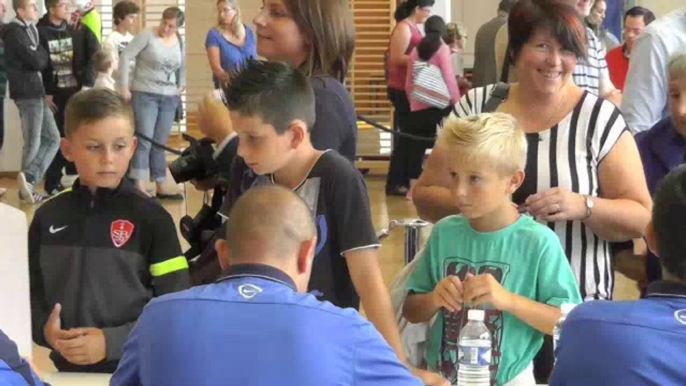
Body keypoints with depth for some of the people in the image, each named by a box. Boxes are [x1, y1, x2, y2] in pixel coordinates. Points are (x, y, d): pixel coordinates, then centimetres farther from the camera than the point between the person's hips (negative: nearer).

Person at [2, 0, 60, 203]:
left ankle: (28, 179, 4)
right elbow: (38, 62, -17)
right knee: (33, 144, -2)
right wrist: (42, 52, 0)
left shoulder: (27, 30, 15)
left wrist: (40, 55, -6)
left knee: (52, 138, 8)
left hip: (35, 92, 9)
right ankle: (27, 188, 6)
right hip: (27, 93, -9)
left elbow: (38, 61, 13)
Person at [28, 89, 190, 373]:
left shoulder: (152, 219, -9)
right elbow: (29, 290, 8)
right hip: (69, 366, 3)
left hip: (136, 369, -3)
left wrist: (111, 342, -19)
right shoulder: (48, 217, 2)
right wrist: (45, 329, -11)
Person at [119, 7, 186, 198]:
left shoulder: (179, 41, 8)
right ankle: (139, 187, -14)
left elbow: (182, 66, 23)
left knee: (160, 143, 10)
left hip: (169, 98, 5)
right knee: (144, 140, -11)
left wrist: (181, 85, 10)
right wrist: (124, 87, -15)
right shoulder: (147, 36, -8)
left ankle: (161, 186, 15)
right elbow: (125, 57, -11)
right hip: (144, 95, -5)